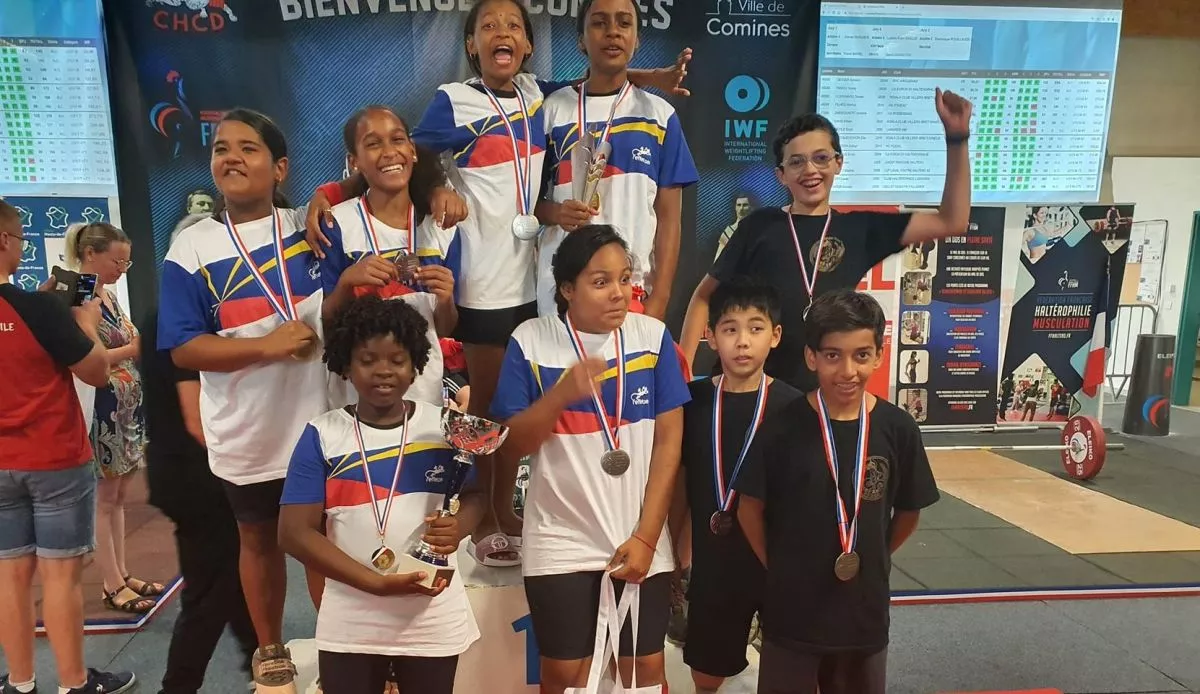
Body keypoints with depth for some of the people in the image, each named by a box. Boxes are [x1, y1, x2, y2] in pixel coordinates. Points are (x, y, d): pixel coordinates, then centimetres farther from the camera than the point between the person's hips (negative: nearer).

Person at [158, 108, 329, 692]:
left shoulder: (313, 229, -2)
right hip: (245, 434, 0)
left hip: (322, 422, 0)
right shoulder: (191, 249, -5)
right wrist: (268, 345, -20)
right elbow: (183, 349, -9)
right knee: (259, 540, 18)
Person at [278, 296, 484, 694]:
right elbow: (294, 532, -9)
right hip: (350, 623, -1)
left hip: (434, 620, 1)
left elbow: (474, 495, 6)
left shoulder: (443, 425, -4)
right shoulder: (322, 435, -7)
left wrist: (458, 526, -19)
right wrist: (376, 583, -18)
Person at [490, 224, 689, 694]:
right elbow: (511, 446, -7)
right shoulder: (530, 341, -7)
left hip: (640, 540, 1)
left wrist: (645, 537, -7)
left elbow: (668, 443, -4)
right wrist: (562, 394, -23)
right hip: (561, 542, -1)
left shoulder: (653, 336, -5)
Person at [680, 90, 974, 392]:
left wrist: (957, 138, -2)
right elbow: (706, 295, 7)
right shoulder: (760, 225, 2)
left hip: (826, 386, 2)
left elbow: (952, 221, 5)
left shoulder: (860, 228, 7)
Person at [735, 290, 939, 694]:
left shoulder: (898, 429, -9)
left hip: (865, 608, 2)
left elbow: (909, 513, 5)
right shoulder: (782, 426, -14)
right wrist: (779, 569, -1)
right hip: (791, 609, -2)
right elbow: (750, 509, -4)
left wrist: (872, 561, 9)